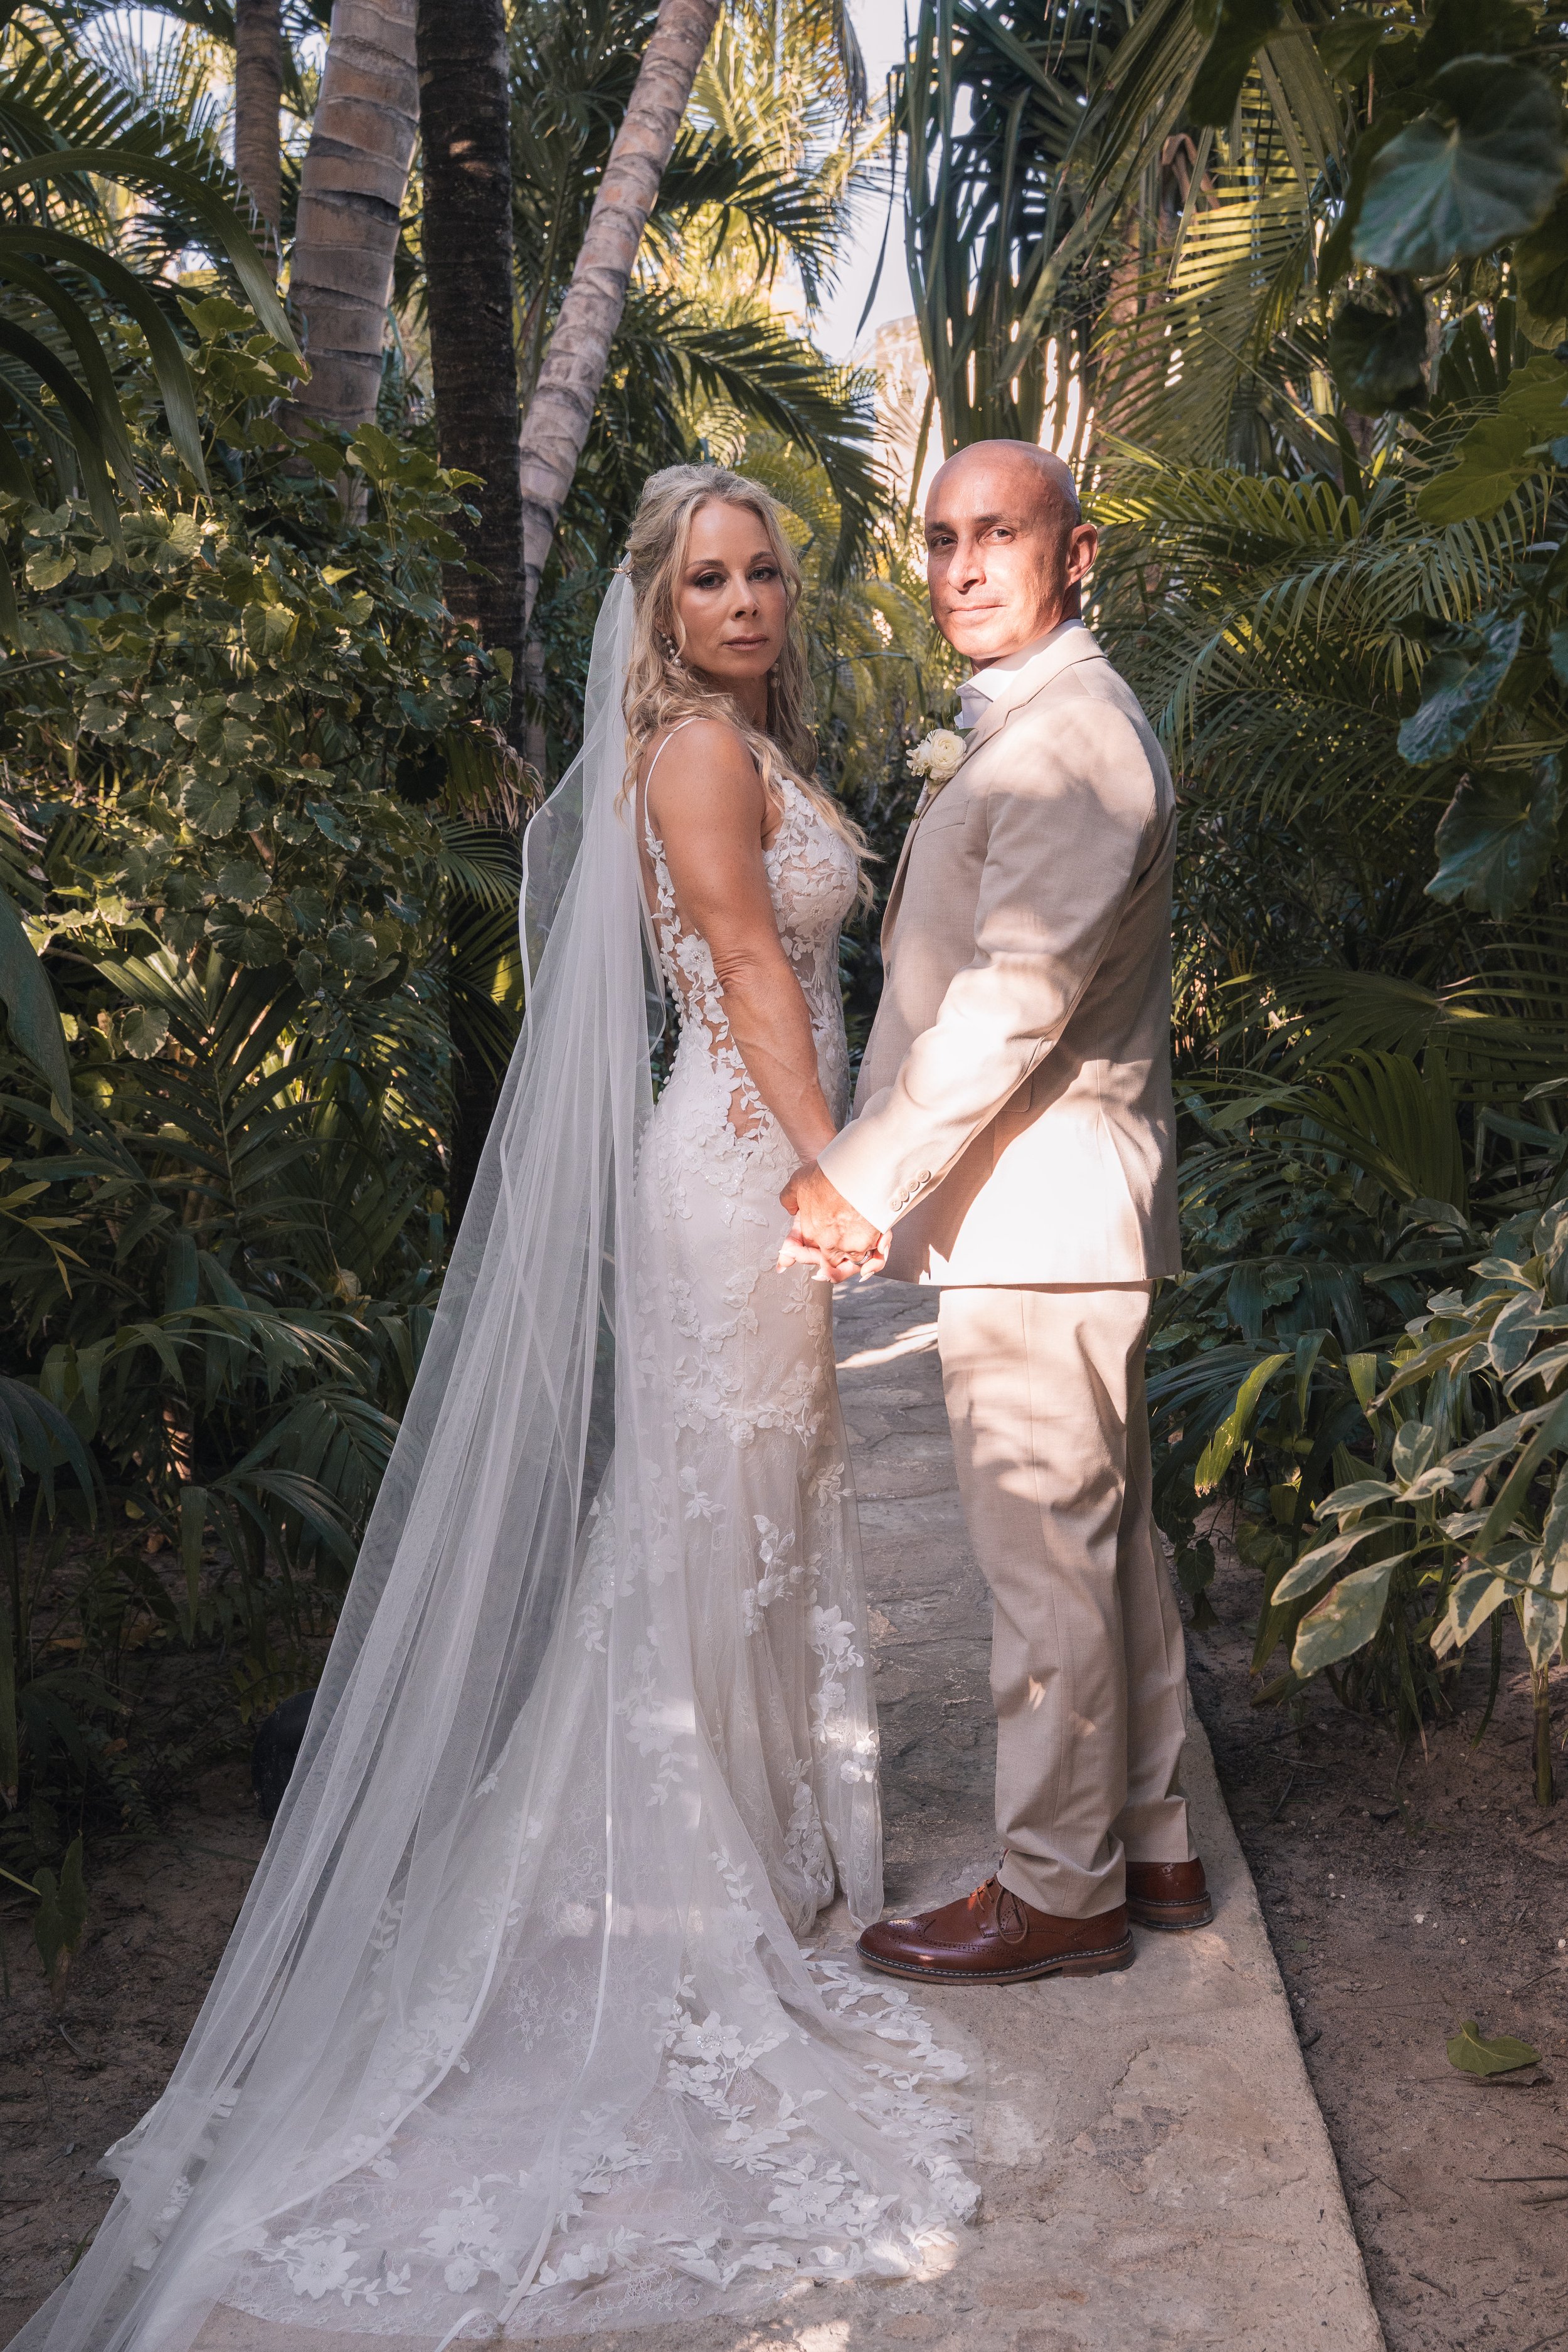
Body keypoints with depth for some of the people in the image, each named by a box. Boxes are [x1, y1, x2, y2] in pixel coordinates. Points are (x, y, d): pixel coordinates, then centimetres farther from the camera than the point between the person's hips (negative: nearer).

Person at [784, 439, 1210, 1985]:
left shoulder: (1073, 740, -15)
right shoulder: (1018, 731, 19)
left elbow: (1016, 998, -22)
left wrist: (861, 1175, -19)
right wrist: (869, 1173, 16)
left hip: (1038, 1217, -11)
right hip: (1040, 1215, 11)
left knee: (1044, 1561, -1)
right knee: (1104, 1539, 16)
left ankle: (1057, 1891, 11)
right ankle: (1149, 1848, 28)